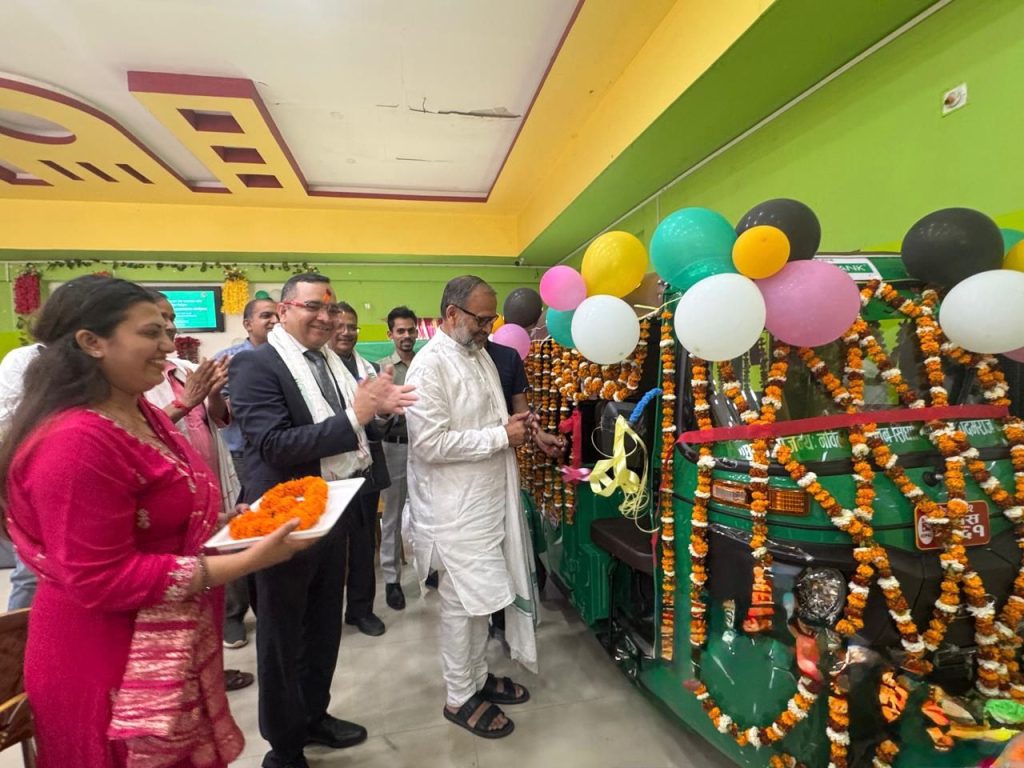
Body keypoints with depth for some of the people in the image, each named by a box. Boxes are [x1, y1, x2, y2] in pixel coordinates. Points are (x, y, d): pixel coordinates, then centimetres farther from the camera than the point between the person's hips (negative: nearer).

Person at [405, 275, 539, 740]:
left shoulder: (481, 356, 10)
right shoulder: (430, 365, -18)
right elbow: (430, 443, -25)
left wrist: (515, 428, -1)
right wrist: (501, 435, -20)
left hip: (487, 500, 9)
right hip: (455, 509, -8)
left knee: (480, 597, 21)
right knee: (462, 602, 8)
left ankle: (477, 678, 41)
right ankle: (459, 698, 30)